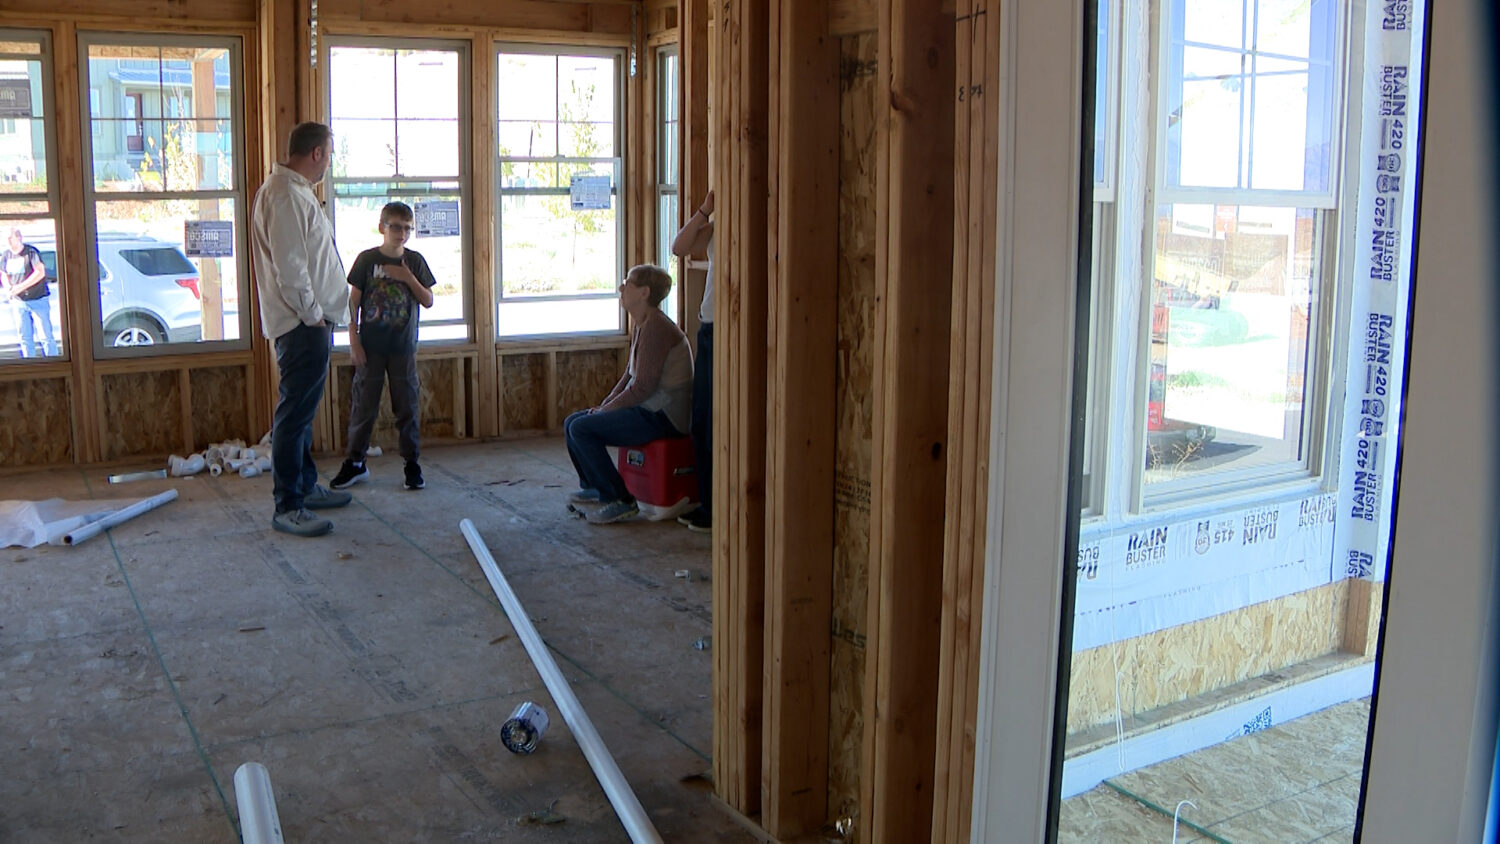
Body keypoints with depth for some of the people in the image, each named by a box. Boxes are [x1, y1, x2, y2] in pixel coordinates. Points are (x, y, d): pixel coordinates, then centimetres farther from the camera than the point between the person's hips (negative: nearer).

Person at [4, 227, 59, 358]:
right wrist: (8, 286, -5)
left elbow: (40, 273, -17)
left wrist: (20, 287, -20)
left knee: (46, 336, -4)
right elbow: (4, 275, 18)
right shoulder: (7, 254, 8)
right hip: (19, 302, 6)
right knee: (25, 338, 8)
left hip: (38, 300, -6)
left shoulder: (31, 252, -9)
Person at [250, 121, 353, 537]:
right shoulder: (285, 195, -17)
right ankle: (287, 507, -5)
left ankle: (305, 486, 29)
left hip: (308, 321, 11)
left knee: (302, 409, 18)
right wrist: (314, 316, -16)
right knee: (295, 413, -8)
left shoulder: (294, 190, 17)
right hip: (301, 325, -11)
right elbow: (289, 268, -23)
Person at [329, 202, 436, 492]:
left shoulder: (414, 261, 4)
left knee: (407, 407, 5)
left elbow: (428, 301, 3)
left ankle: (411, 463, 14)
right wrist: (353, 340, -5)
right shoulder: (367, 259, -2)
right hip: (370, 347, -1)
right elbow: (353, 302, 0)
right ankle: (355, 463, 16)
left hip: (403, 348, 1)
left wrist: (408, 278, -12)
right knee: (363, 405, 5)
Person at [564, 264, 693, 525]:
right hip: (648, 409, 10)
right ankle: (593, 489, 21)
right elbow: (630, 376, 18)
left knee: (582, 429, -18)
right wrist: (603, 405, 5)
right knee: (571, 423, 9)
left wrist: (605, 410, -12)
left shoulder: (655, 327, -18)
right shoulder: (643, 325, 14)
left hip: (662, 415, -10)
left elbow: (643, 386, -22)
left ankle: (621, 501, -11)